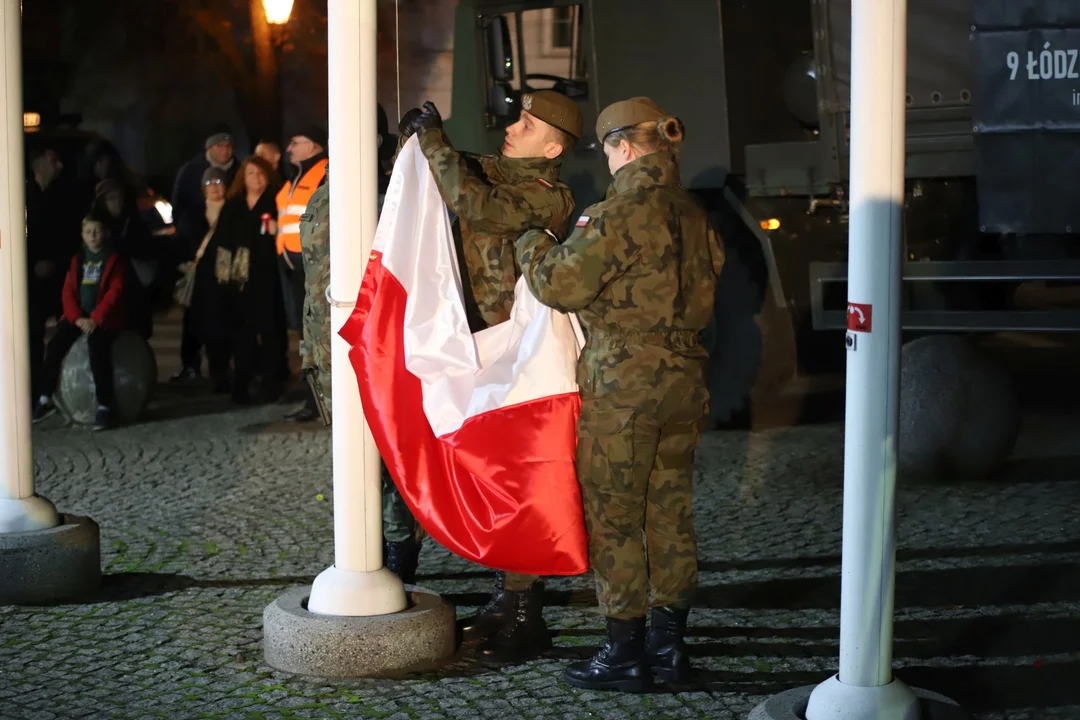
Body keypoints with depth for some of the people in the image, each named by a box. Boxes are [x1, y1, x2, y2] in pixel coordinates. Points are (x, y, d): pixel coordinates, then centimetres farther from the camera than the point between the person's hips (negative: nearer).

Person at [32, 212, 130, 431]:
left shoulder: (114, 259, 1)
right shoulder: (77, 259, 15)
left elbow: (114, 292, -9)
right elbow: (68, 291, 8)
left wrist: (95, 319, -20)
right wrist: (77, 317, -10)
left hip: (103, 318, -5)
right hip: (78, 316, 5)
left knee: (97, 346, -32)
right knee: (54, 346, -18)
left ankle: (104, 406, -29)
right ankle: (46, 399, -7)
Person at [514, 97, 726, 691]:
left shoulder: (623, 213, -16)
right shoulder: (693, 217, 9)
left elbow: (561, 284, -14)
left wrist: (531, 244, 4)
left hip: (622, 386, -8)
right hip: (683, 380, 8)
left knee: (614, 519, 2)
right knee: (670, 514, 14)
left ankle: (626, 654, 7)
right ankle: (669, 644, 22)